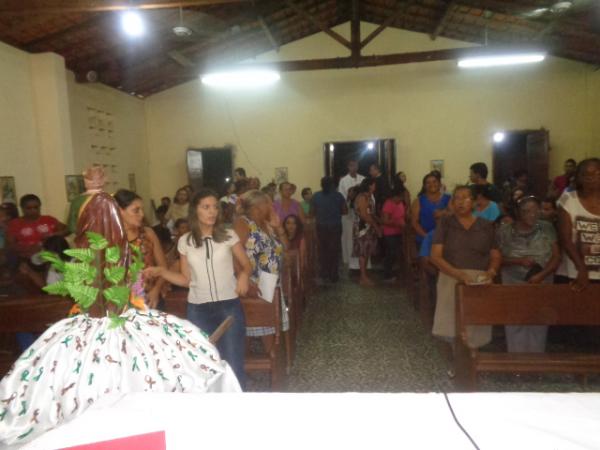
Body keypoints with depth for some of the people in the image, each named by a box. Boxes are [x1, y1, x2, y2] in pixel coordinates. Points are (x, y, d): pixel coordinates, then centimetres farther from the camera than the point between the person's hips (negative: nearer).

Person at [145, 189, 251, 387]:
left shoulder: (229, 236, -2)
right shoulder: (185, 242, 2)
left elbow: (246, 266, 6)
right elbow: (186, 279, 7)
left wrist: (243, 276, -15)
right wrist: (161, 272, -6)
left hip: (229, 306, -1)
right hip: (198, 309, 1)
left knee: (233, 364, 4)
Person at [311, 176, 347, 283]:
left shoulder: (316, 196, -5)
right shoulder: (338, 196, -5)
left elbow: (312, 213, -4)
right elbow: (345, 211, -3)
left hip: (321, 227, 1)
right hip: (335, 227, -1)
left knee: (323, 251, 14)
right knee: (334, 251, 7)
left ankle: (325, 274, 18)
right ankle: (333, 275, 11)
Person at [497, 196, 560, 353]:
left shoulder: (547, 228, -1)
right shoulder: (505, 231, -6)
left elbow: (556, 256, -3)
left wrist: (541, 275, -17)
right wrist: (518, 261, -19)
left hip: (542, 287, 2)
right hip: (513, 288, -1)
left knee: (539, 328, 6)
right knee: (516, 328, 1)